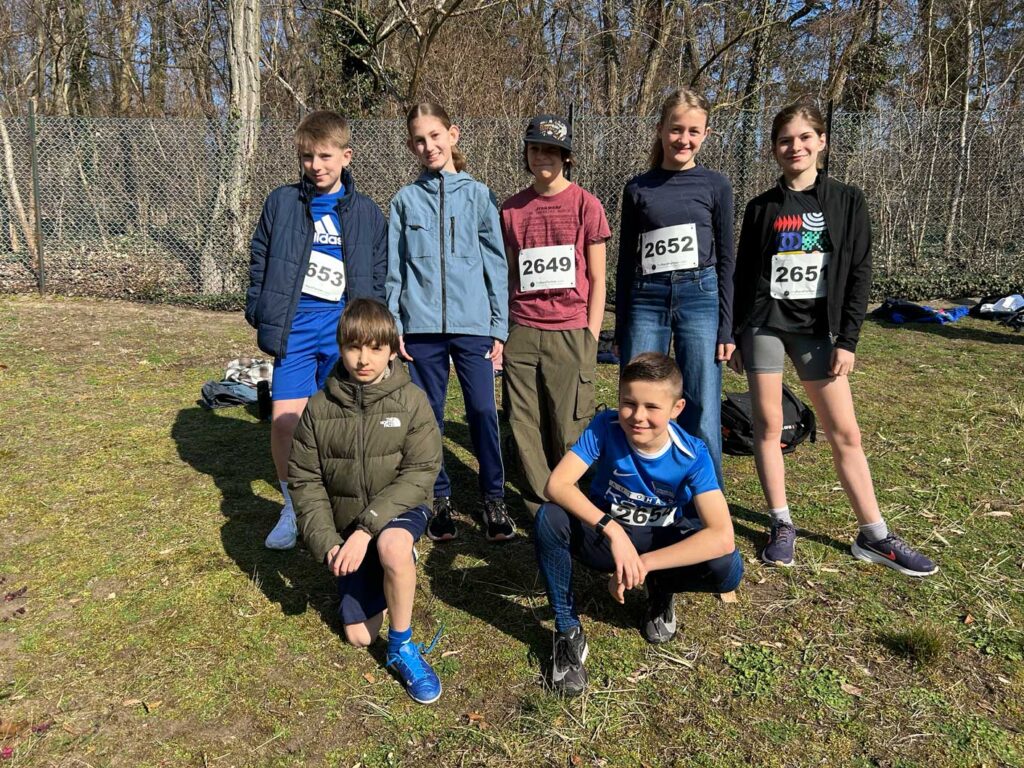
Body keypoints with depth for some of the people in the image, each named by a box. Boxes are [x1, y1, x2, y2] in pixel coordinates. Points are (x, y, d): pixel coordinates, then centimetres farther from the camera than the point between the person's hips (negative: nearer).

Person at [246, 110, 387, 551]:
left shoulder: (366, 213, 6)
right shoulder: (281, 203, 5)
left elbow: (379, 277, 10)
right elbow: (260, 262, 10)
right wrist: (261, 318, 4)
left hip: (345, 325, 0)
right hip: (294, 324, 0)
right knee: (284, 419, -5)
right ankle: (292, 506, 17)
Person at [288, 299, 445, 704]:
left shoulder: (411, 400, -15)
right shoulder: (320, 407, -8)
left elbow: (419, 473, -19)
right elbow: (304, 479, -5)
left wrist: (367, 527, -27)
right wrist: (326, 543, -15)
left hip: (400, 510, -2)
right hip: (348, 527, 3)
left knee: (392, 544, -38)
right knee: (359, 635, 2)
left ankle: (403, 646, -14)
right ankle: (384, 580, 34)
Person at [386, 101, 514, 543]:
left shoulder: (478, 194, 6)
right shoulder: (406, 200, 8)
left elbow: (496, 263, 6)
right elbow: (393, 269, 8)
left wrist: (499, 327, 2)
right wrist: (393, 327, 1)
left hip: (472, 323, -1)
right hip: (421, 325, 1)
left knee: (483, 411, -4)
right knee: (428, 416, 6)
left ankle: (493, 499, 13)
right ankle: (438, 498, 22)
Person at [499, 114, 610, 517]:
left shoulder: (585, 204, 2)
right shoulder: (511, 209, 10)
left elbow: (596, 278, 2)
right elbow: (509, 275, 14)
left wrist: (591, 338, -4)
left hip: (570, 333, -3)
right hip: (522, 333, 3)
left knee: (570, 432, 0)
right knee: (527, 431, 5)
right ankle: (539, 510, 19)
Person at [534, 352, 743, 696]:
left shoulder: (692, 455, -24)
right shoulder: (605, 427, -22)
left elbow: (722, 537, -33)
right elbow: (557, 484, -32)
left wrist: (643, 563, -37)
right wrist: (613, 530, -44)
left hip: (662, 545, 0)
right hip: (605, 536, 0)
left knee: (728, 567, -28)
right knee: (549, 518, -31)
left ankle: (661, 590, 6)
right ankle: (568, 632, -12)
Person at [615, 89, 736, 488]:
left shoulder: (715, 185, 6)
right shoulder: (638, 188, 8)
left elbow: (725, 260, 6)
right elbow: (626, 260, 10)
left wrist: (726, 327, -1)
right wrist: (620, 327, 7)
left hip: (700, 298, -1)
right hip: (646, 300, 1)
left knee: (701, 413, 1)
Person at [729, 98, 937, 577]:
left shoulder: (847, 201, 5)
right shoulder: (761, 207, 5)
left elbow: (859, 274, 1)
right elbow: (743, 275, 7)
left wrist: (847, 340, -6)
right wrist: (735, 337, 3)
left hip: (818, 329, 0)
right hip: (764, 325, 0)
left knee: (845, 433, 2)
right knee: (768, 425, 2)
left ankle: (874, 536, 13)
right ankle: (781, 525, 15)